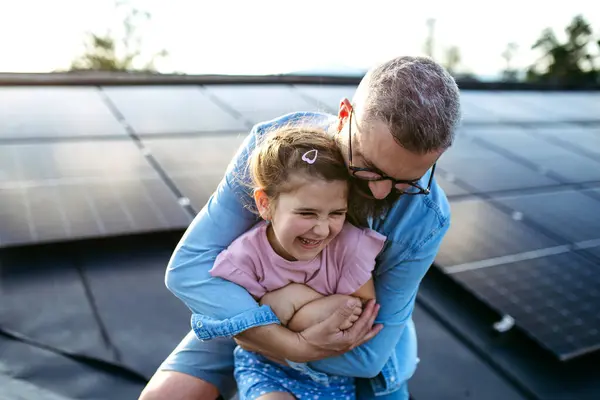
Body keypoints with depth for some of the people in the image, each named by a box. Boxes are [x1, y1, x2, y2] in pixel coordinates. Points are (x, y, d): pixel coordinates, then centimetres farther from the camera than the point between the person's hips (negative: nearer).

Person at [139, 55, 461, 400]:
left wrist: (251, 338, -24)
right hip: (259, 313, 1)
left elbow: (369, 352, -24)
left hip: (356, 329, 0)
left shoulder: (424, 218, -30)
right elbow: (190, 265, -29)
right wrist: (294, 343, -38)